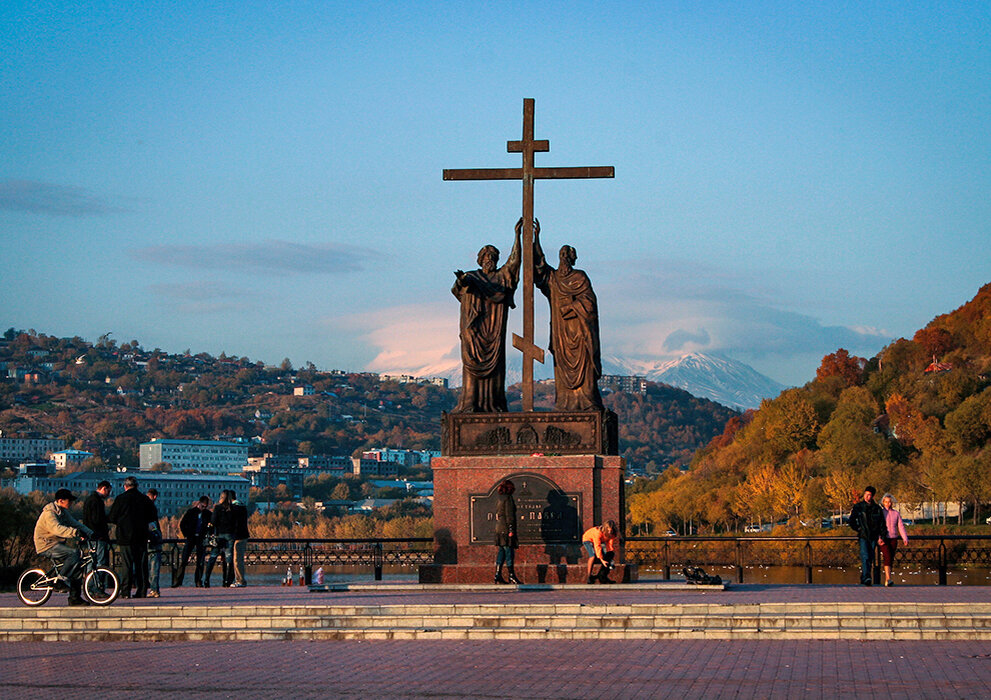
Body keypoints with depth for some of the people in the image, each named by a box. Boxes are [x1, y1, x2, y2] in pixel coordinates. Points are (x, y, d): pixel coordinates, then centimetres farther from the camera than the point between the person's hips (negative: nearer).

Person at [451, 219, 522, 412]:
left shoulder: (502, 276, 14)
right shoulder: (472, 277, 9)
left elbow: (514, 260, 0)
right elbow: (456, 289, -8)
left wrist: (517, 236, -8)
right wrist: (460, 280, -32)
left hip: (495, 330, 2)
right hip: (475, 329, -2)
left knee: (495, 364, -2)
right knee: (473, 364, -8)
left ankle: (493, 403, -2)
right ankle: (471, 404, -10)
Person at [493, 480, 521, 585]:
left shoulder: (499, 500, 17)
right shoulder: (508, 498, -9)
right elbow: (509, 515, -15)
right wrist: (511, 530, -17)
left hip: (499, 530, 8)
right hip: (507, 529, -8)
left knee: (501, 553, 8)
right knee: (509, 553, -8)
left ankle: (498, 576, 6)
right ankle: (512, 576, -9)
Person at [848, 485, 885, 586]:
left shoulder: (877, 508, 8)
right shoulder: (858, 507, 4)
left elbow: (882, 524, 10)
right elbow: (851, 521, 8)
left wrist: (880, 536, 2)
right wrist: (858, 529, 0)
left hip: (873, 537, 3)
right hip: (863, 536, -3)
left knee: (870, 558, 5)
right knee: (865, 556, -18)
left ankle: (863, 579, 15)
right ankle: (866, 577, -30)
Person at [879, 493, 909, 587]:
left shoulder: (896, 514, 10)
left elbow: (901, 527, 5)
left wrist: (905, 538, -8)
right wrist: (879, 538, -18)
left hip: (893, 539, 3)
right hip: (883, 539, -3)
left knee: (890, 559, 3)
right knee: (887, 557, -18)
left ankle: (886, 580, 12)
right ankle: (888, 579, -26)